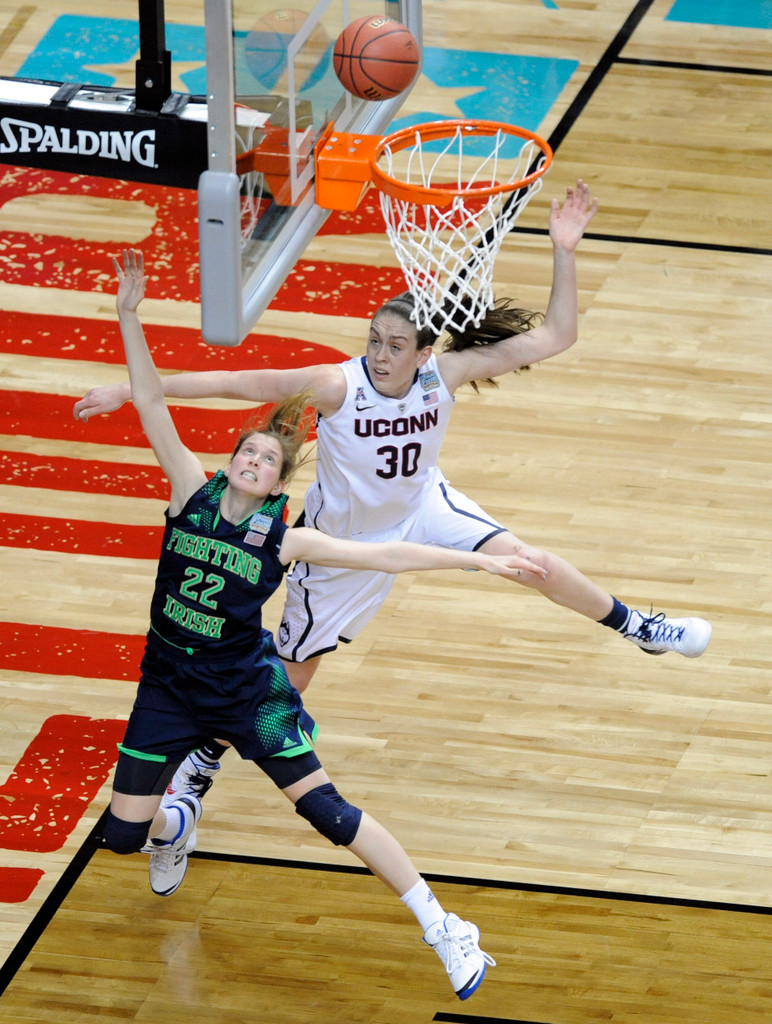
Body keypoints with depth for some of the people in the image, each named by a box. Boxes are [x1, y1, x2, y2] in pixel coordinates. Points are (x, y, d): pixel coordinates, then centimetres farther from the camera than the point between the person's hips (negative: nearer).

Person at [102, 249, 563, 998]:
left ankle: (441, 929, -1)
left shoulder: (285, 539, -10)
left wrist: (477, 560, -14)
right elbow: (153, 411, -12)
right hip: (168, 685, 2)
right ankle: (176, 825, 45)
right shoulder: (192, 493, -7)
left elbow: (385, 555, -9)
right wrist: (130, 319, -21)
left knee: (327, 811, -7)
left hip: (246, 688, -2)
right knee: (123, 833, 5)